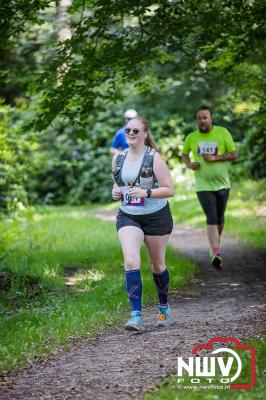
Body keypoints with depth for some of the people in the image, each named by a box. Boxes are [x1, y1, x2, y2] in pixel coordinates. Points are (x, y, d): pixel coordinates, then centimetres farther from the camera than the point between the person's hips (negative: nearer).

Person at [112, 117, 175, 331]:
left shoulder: (154, 158, -12)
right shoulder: (118, 158, 3)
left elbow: (170, 190, -13)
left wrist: (146, 193, -26)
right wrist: (116, 191, -3)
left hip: (156, 217, -3)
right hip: (128, 217, 3)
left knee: (157, 264, 11)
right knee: (131, 261, -18)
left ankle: (164, 307, 36)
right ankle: (136, 315, -21)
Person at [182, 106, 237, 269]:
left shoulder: (222, 133, -6)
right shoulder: (191, 137, 0)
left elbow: (234, 154, -6)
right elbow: (184, 154, 17)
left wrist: (215, 158, -20)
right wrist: (189, 164, -6)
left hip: (222, 184, 1)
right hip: (203, 186, -1)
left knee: (220, 219, 15)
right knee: (212, 218, -16)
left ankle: (217, 243, 42)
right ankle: (216, 253, -24)